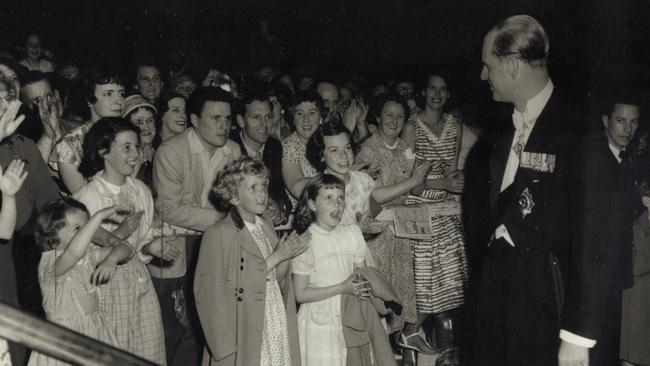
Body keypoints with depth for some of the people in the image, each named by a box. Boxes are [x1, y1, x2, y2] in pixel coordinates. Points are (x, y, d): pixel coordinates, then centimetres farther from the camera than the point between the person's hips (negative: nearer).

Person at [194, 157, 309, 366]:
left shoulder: (266, 228, 11)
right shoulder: (219, 234, -12)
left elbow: (277, 282, 12)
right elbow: (236, 289, -17)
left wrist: (287, 256, -6)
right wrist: (274, 258, -16)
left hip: (278, 326, 6)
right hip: (246, 334, -6)